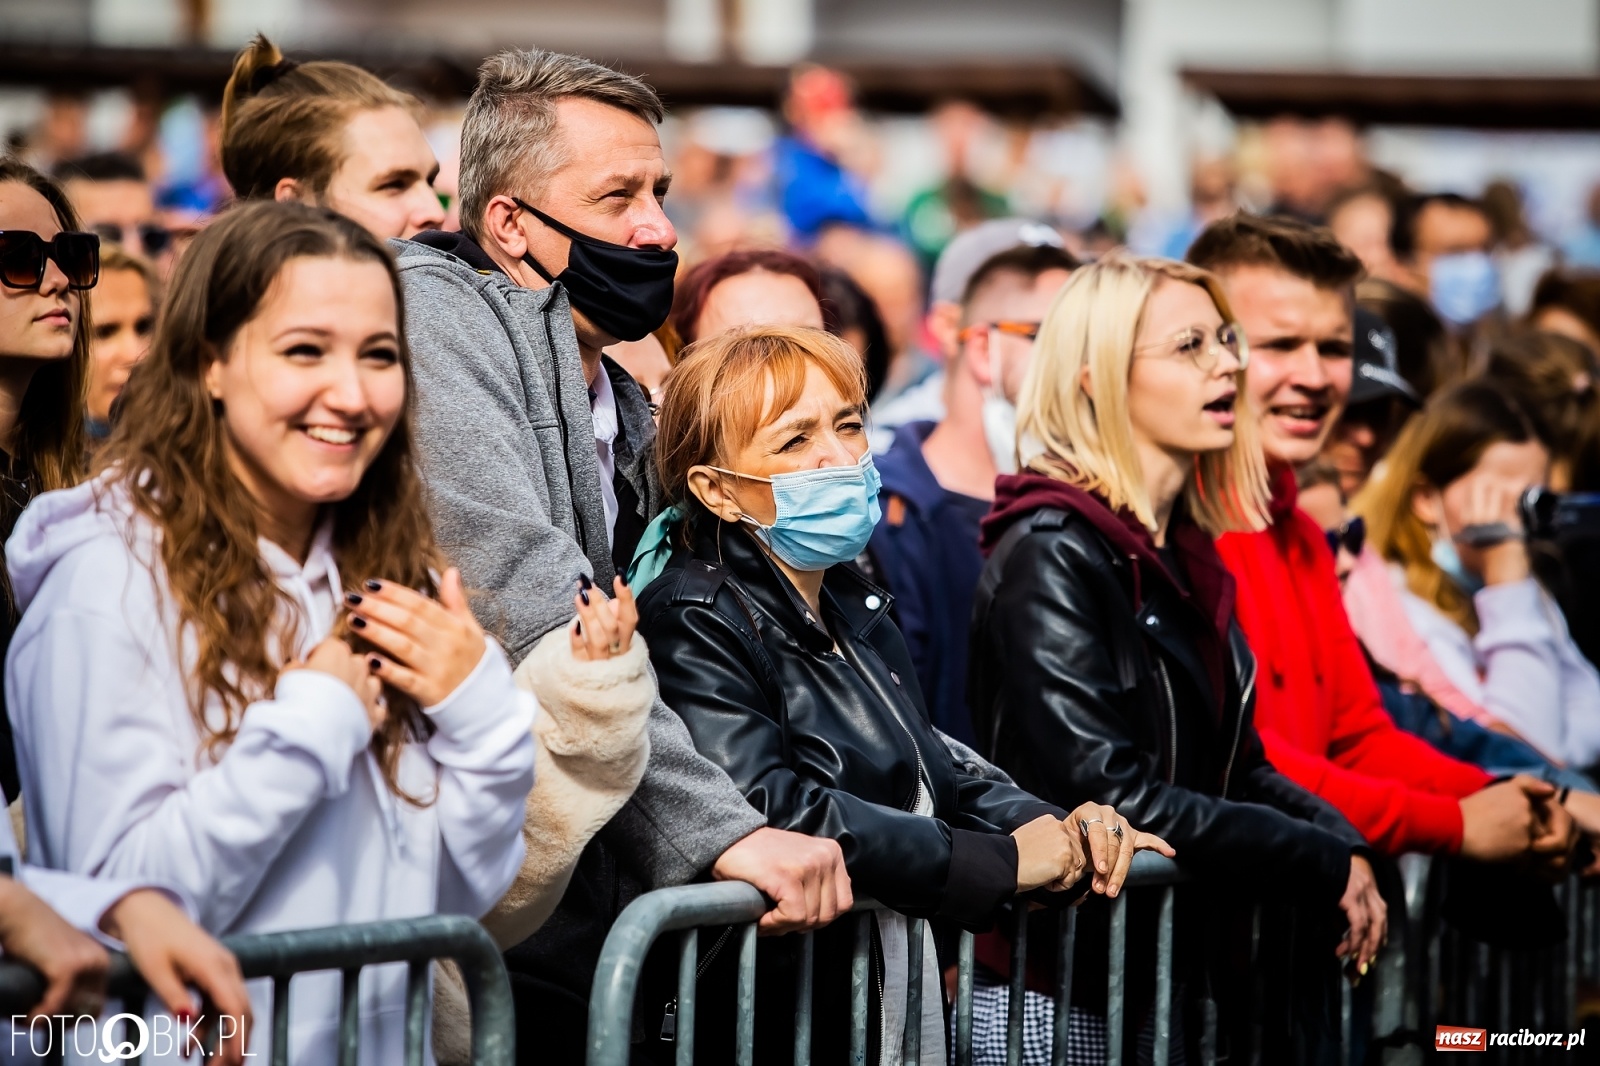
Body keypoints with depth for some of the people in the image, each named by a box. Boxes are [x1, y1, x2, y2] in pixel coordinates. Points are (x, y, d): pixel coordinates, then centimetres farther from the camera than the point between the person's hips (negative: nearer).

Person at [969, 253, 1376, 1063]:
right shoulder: (1051, 555, -11)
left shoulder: (1183, 548, 14)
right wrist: (1322, 863, -14)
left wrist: (1343, 841, -2)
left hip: (1188, 928, 7)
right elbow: (1105, 794, -18)